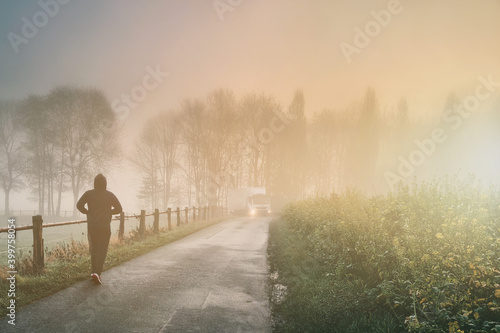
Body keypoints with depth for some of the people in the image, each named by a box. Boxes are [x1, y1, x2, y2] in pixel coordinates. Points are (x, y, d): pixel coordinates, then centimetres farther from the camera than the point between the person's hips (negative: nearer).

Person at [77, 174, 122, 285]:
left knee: (93, 249, 17)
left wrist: (88, 212, 6)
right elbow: (118, 209, -1)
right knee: (102, 251, -1)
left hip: (92, 226, 2)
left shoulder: (89, 194, 1)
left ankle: (94, 272, 22)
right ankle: (97, 273, -17)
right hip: (105, 227, -1)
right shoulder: (110, 195, 1)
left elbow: (79, 205, -10)